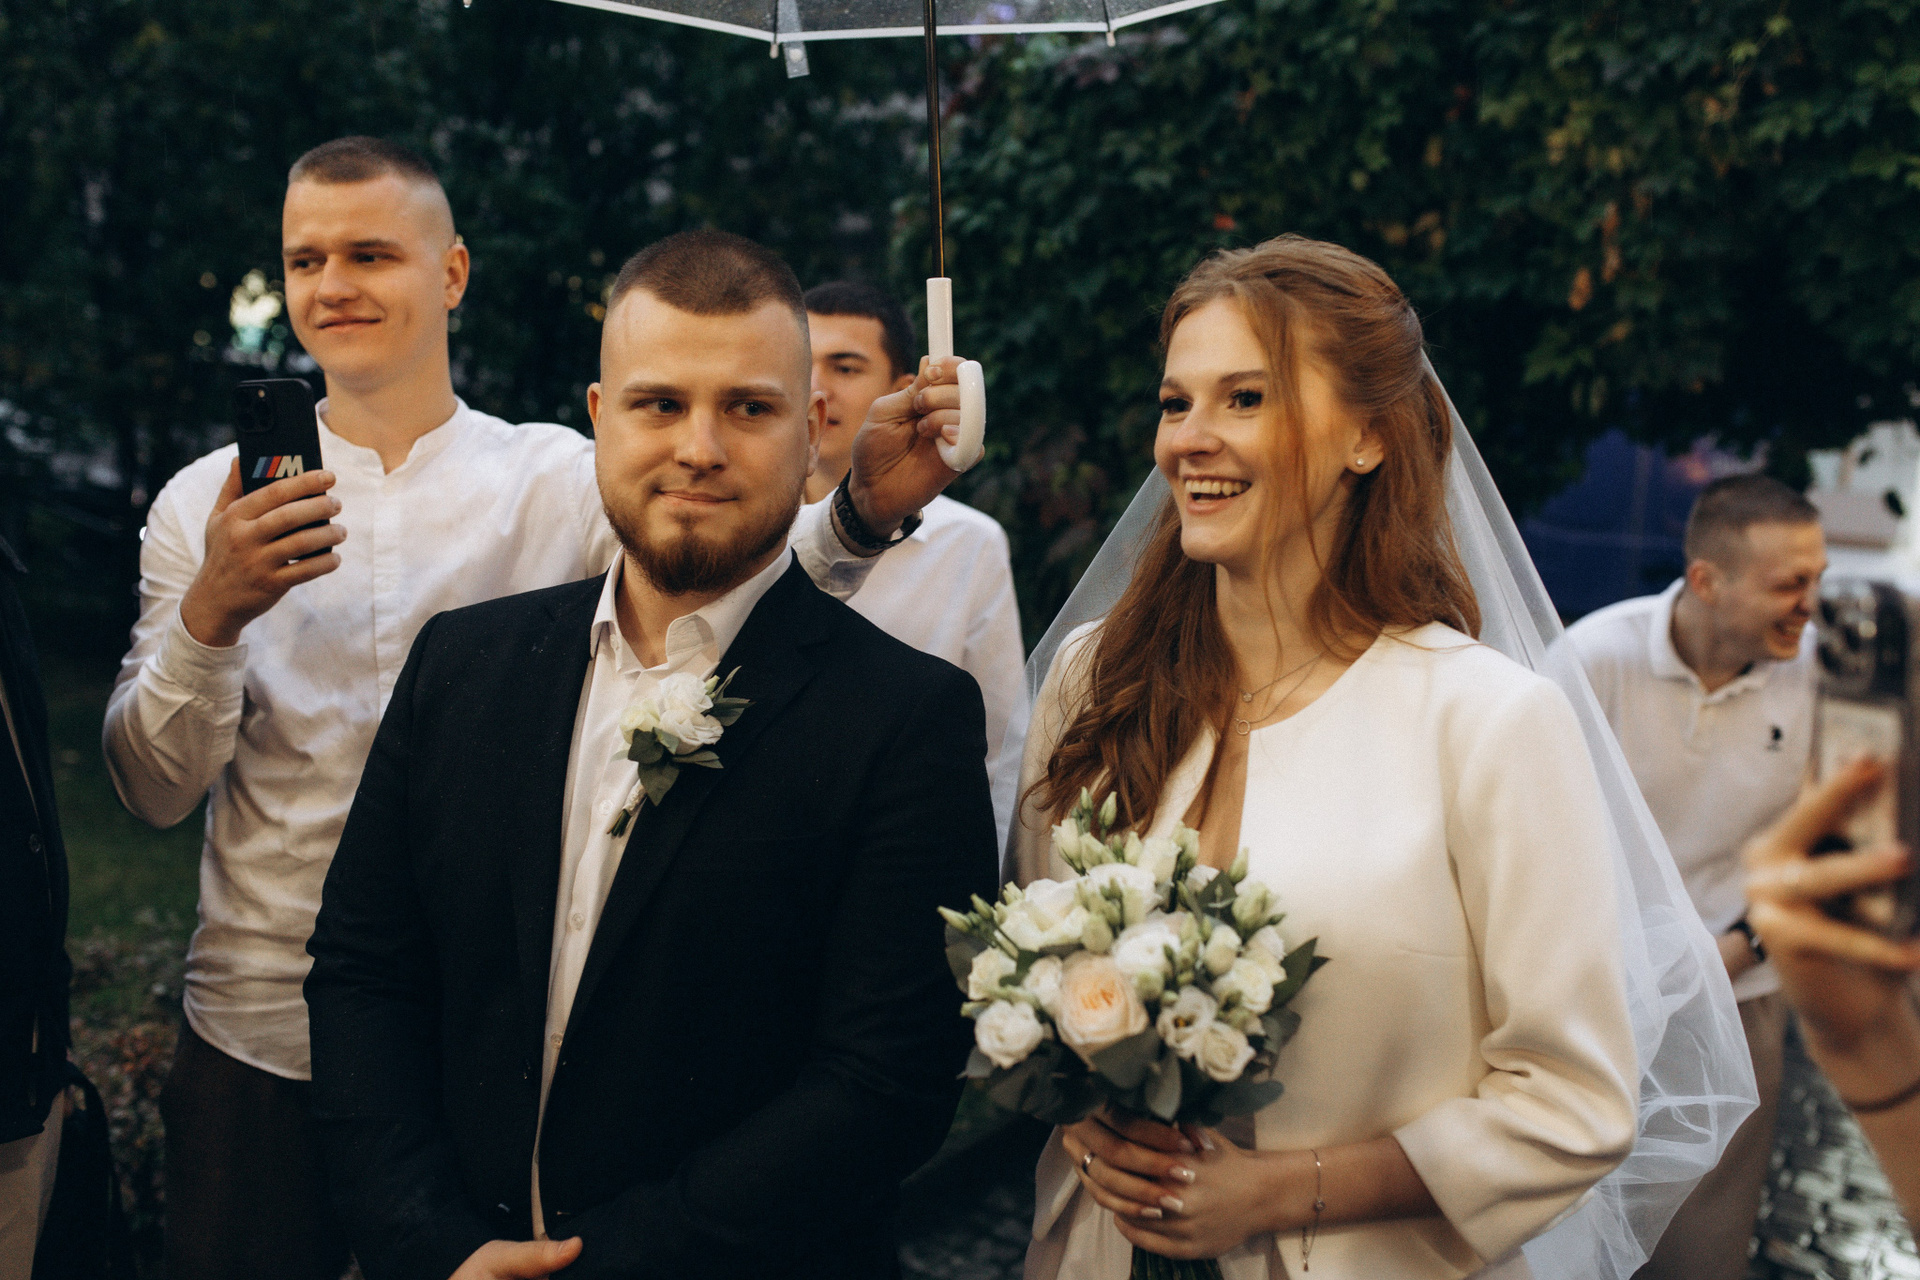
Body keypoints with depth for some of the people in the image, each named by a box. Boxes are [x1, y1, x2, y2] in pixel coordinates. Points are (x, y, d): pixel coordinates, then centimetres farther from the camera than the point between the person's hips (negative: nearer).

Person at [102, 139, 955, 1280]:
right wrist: (211, 615, -19)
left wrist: (861, 510, -41)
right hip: (260, 1037, 1)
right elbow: (153, 789, -2)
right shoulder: (208, 502, 1)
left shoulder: (563, 480, -2)